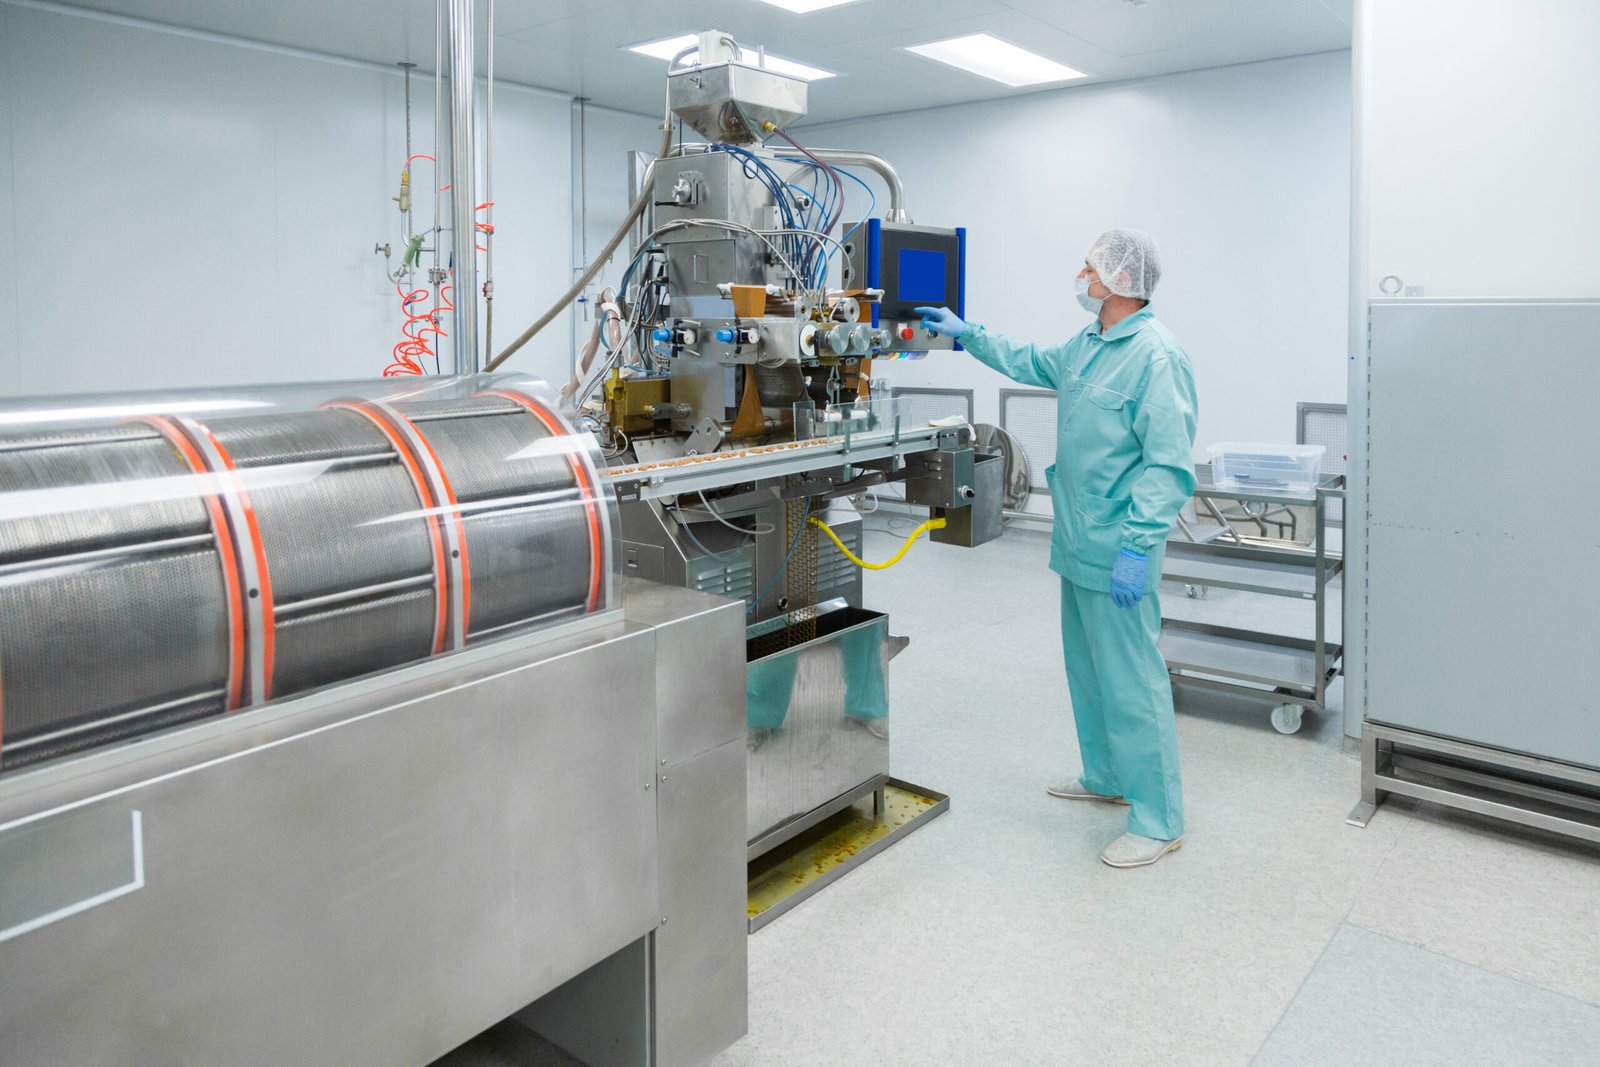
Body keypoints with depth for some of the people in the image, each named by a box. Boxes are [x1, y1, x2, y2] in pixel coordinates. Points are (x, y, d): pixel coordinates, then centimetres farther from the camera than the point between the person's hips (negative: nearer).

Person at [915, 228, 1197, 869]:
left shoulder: (1156, 355, -17)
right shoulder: (1086, 347, 13)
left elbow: (1168, 462, -23)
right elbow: (1029, 363, 33)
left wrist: (1137, 546, -27)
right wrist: (966, 334, 33)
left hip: (1116, 554, -10)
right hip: (1079, 547, 10)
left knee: (1131, 682, -4)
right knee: (1087, 670, 20)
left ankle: (1158, 821, 8)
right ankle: (1106, 778, 37)